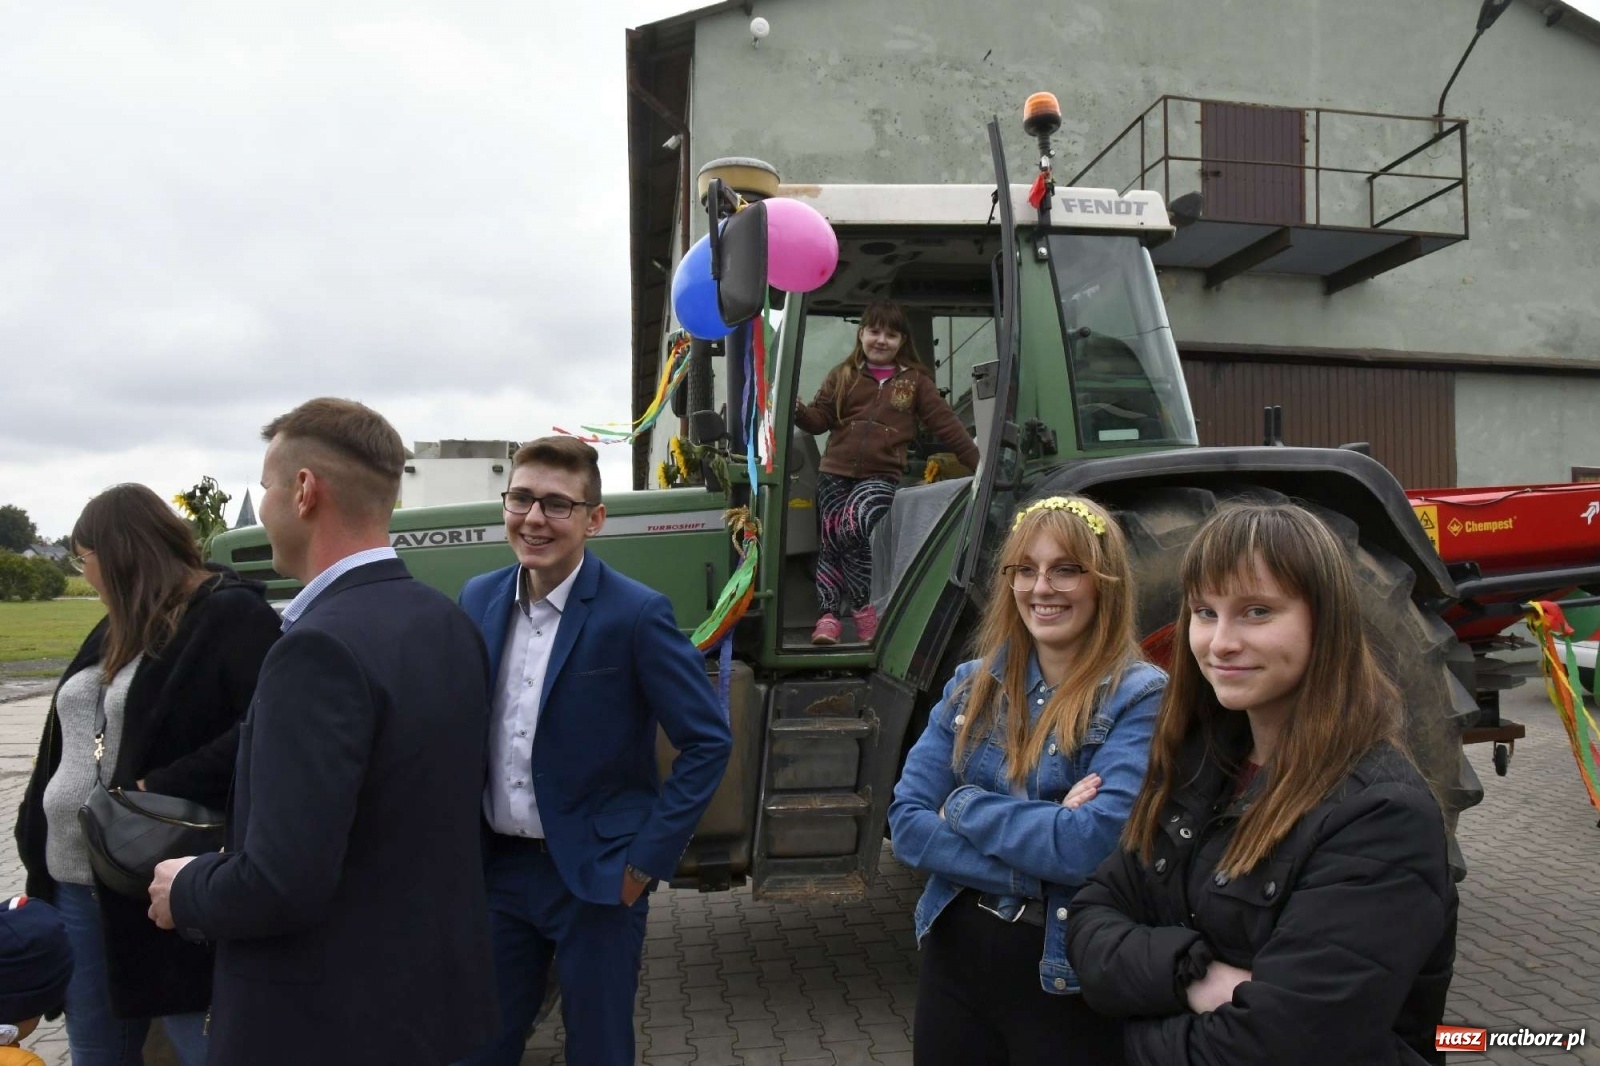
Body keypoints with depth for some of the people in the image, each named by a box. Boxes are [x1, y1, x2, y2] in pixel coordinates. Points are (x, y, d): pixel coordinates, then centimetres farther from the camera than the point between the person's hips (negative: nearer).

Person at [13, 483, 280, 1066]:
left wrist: (163, 789, -25)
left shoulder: (230, 613, -13)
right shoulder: (116, 628, 15)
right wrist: (35, 839, 11)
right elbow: (68, 743, 20)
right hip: (77, 884, 9)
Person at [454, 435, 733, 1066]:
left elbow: (708, 743, -13)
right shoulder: (478, 599, 0)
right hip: (496, 869, 5)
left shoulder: (635, 613, -17)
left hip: (596, 878, -4)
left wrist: (647, 858, -14)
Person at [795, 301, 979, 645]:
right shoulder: (843, 376, 11)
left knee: (853, 531, -24)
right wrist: (797, 410, -16)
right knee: (831, 541, 3)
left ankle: (863, 607, -7)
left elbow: (946, 423, 8)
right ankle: (828, 615, 12)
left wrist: (979, 463, 4)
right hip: (835, 474, 3)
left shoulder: (915, 381, 9)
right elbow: (819, 419, 6)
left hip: (881, 477, -2)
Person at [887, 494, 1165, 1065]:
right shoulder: (973, 684, 1)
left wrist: (964, 805, -14)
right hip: (955, 956, 4)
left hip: (1068, 983, -4)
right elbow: (906, 823, -5)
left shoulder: (1141, 698, -14)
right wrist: (1033, 864, -18)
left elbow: (1093, 846, -25)